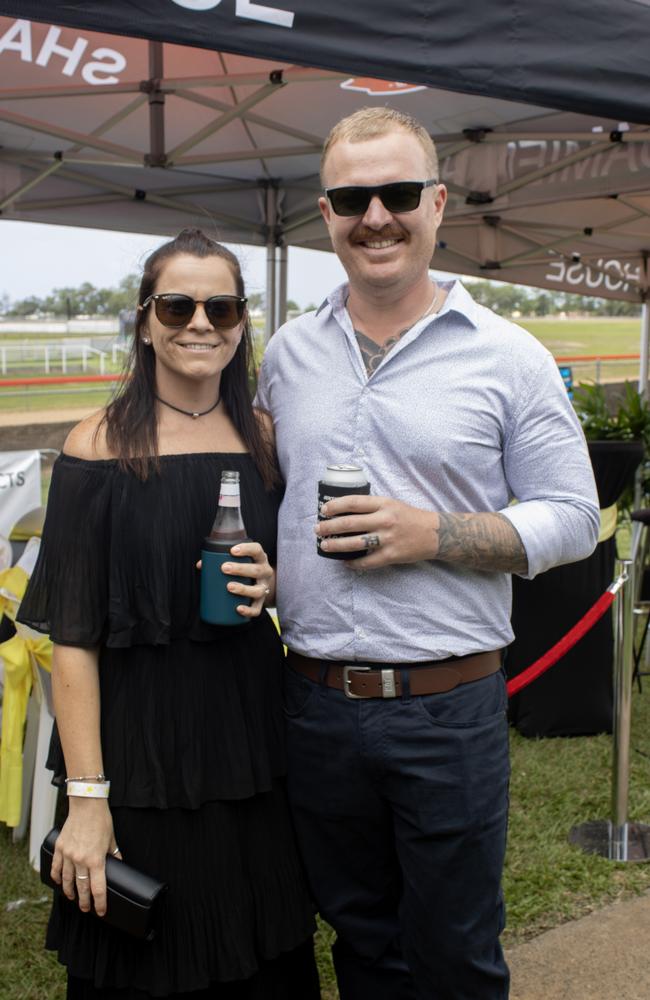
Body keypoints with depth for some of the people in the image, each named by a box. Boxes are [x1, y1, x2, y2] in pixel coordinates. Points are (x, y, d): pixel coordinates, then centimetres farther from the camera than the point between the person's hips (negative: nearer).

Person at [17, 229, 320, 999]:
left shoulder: (265, 439, 4)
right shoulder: (99, 446, -9)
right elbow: (72, 634, -11)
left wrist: (273, 585, -8)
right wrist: (85, 797, -15)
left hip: (253, 730, 4)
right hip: (139, 738, -4)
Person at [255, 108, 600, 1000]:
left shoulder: (507, 357, -5)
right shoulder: (288, 353, 6)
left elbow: (571, 518, -5)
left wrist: (431, 535, -17)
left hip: (449, 708, -3)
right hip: (315, 701, 3)